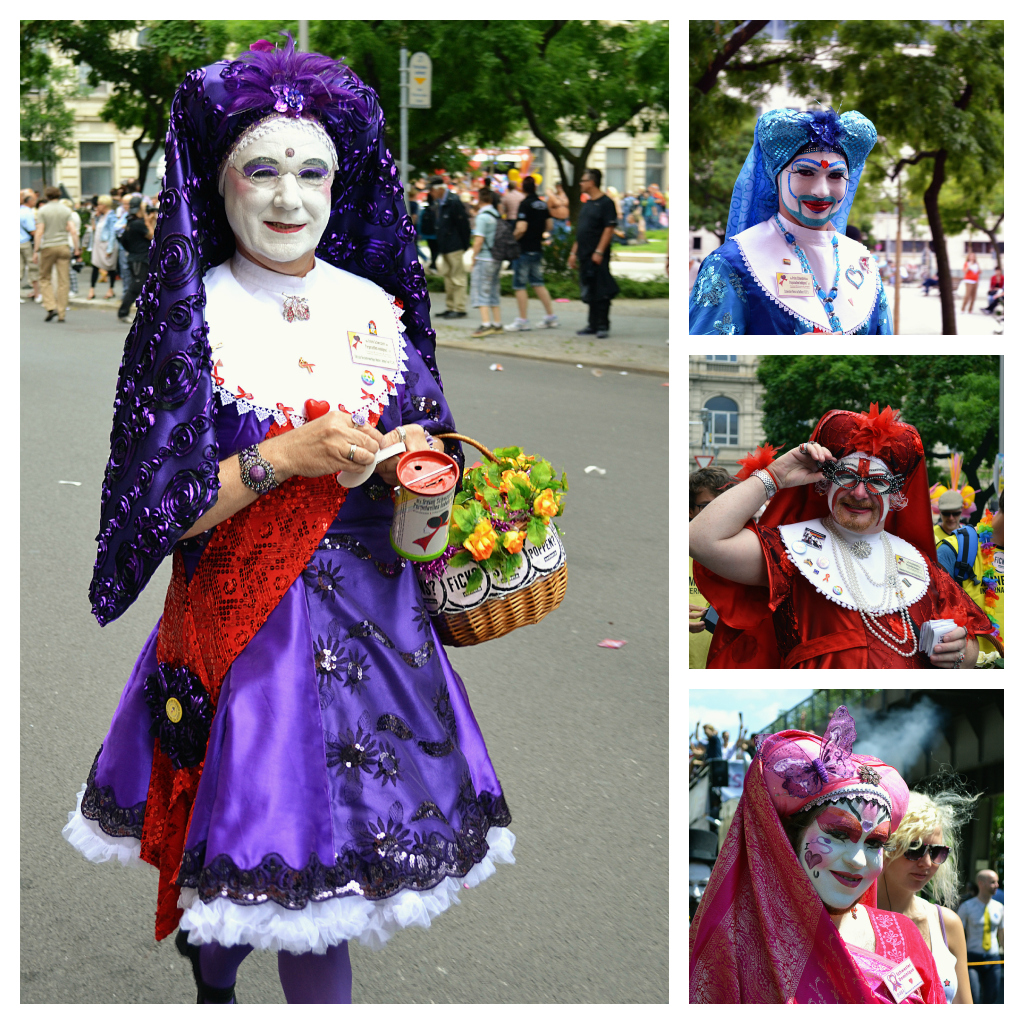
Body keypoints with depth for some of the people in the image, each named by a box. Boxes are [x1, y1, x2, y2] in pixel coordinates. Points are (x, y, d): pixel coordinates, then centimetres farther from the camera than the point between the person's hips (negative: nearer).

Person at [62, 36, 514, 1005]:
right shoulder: (185, 318, -7)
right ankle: (212, 996, 28)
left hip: (375, 625, 3)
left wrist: (419, 468, -9)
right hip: (243, 632, -3)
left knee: (327, 870, 8)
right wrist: (283, 459, -19)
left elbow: (434, 448, 14)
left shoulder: (378, 308, 5)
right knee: (232, 851, 3)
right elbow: (153, 508, -10)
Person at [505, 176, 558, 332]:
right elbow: (550, 225, 13)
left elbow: (521, 228, -22)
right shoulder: (542, 204, 7)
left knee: (519, 285, 0)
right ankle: (551, 317, 15)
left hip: (524, 249, -8)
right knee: (537, 283, 15)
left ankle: (522, 320, 2)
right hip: (538, 248, 8)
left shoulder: (525, 204, -15)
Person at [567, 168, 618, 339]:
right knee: (589, 292, 12)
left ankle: (603, 326, -3)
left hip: (597, 256, -9)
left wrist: (599, 251, -21)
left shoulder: (605, 203, -9)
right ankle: (592, 325, 18)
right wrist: (574, 252, 19)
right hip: (585, 255, 9)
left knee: (601, 292, -6)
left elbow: (609, 228, -15)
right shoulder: (587, 203, 18)